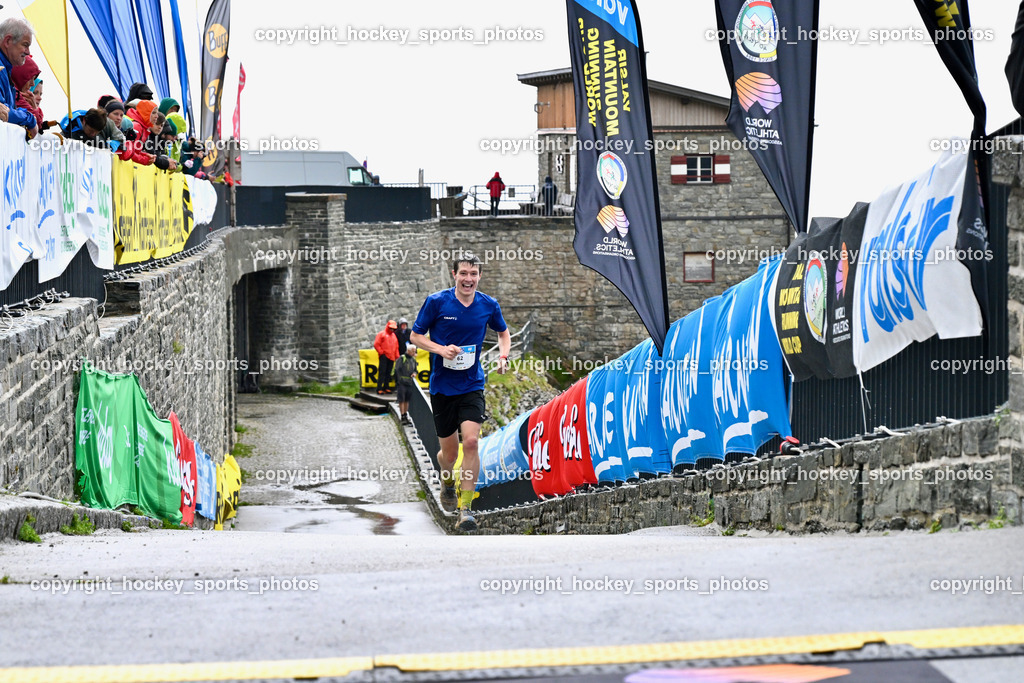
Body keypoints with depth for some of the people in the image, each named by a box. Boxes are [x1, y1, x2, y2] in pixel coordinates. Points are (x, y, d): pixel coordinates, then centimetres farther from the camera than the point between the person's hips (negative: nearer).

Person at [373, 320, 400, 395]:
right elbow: (376, 344, -3)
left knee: (388, 373, 5)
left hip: (391, 357, 6)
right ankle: (379, 388, -12)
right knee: (382, 372, -10)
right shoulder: (381, 334, 4)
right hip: (384, 357, -6)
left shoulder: (394, 336, 21)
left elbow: (396, 347, 24)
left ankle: (386, 387, 8)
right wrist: (381, 352, -8)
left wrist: (397, 356, 15)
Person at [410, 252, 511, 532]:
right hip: (442, 386, 0)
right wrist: (441, 349, -17)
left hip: (472, 385, 1)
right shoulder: (436, 302, -8)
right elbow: (415, 335, 0)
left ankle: (465, 510, -13)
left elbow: (503, 332, 19)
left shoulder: (488, 305, 0)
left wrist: (503, 356, 0)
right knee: (449, 451, 8)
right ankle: (447, 482, 45)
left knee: (471, 441, -18)